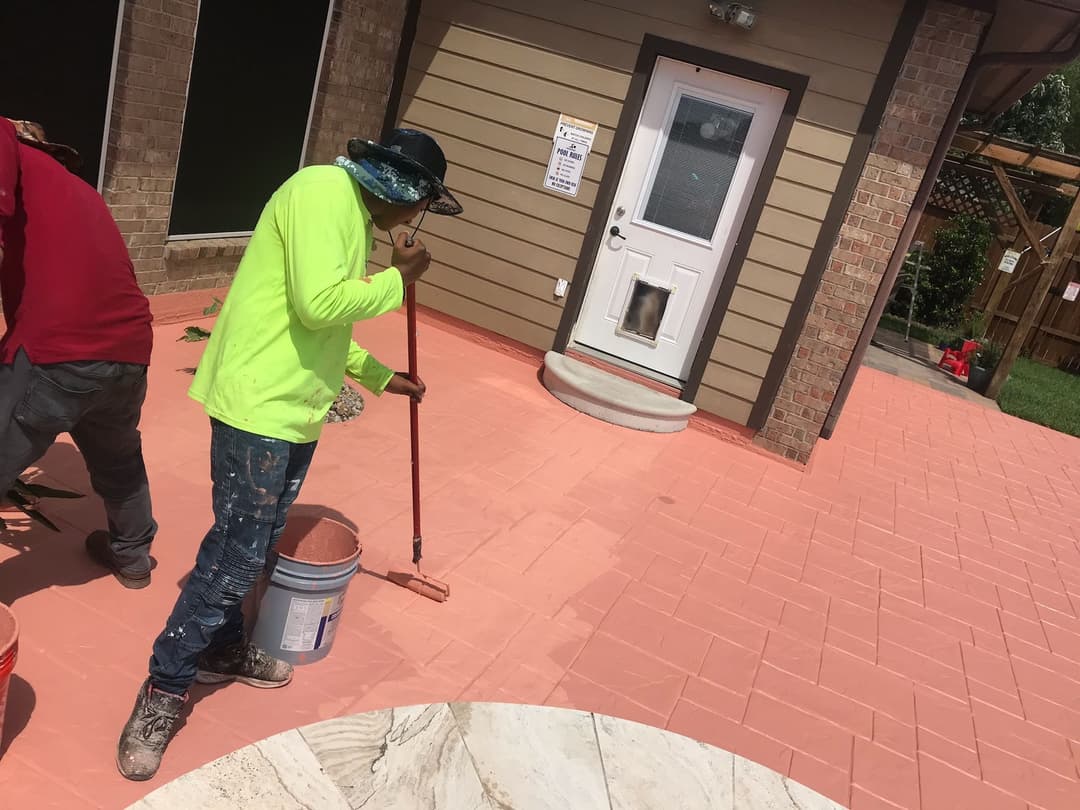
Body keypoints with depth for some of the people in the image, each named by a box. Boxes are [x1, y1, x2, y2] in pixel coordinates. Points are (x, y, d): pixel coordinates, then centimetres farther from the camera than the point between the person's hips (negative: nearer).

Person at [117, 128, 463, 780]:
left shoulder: (352, 213, 16)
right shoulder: (323, 191, -15)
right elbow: (319, 306, -26)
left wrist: (381, 376, 28)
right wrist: (398, 280, -12)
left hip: (296, 409, 10)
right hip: (259, 405, -10)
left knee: (256, 545, 19)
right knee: (238, 553, -2)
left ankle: (221, 648, 37)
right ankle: (165, 688, 14)